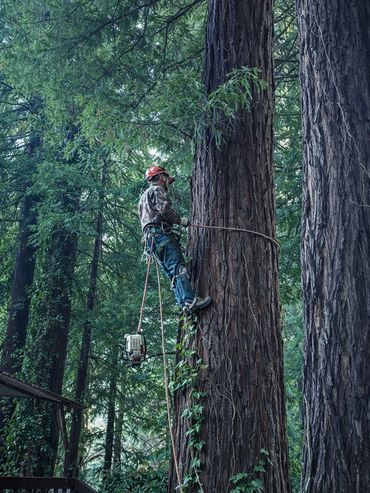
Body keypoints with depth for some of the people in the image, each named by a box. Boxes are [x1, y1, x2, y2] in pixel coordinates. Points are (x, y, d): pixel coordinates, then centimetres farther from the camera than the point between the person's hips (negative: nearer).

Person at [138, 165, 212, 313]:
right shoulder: (156, 190, 3)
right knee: (178, 267, -19)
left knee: (173, 273, 2)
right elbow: (165, 209, -13)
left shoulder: (144, 197, 34)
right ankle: (190, 300, -29)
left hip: (150, 238, 10)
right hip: (160, 233, -10)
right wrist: (180, 220, -1)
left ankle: (184, 304, -6)